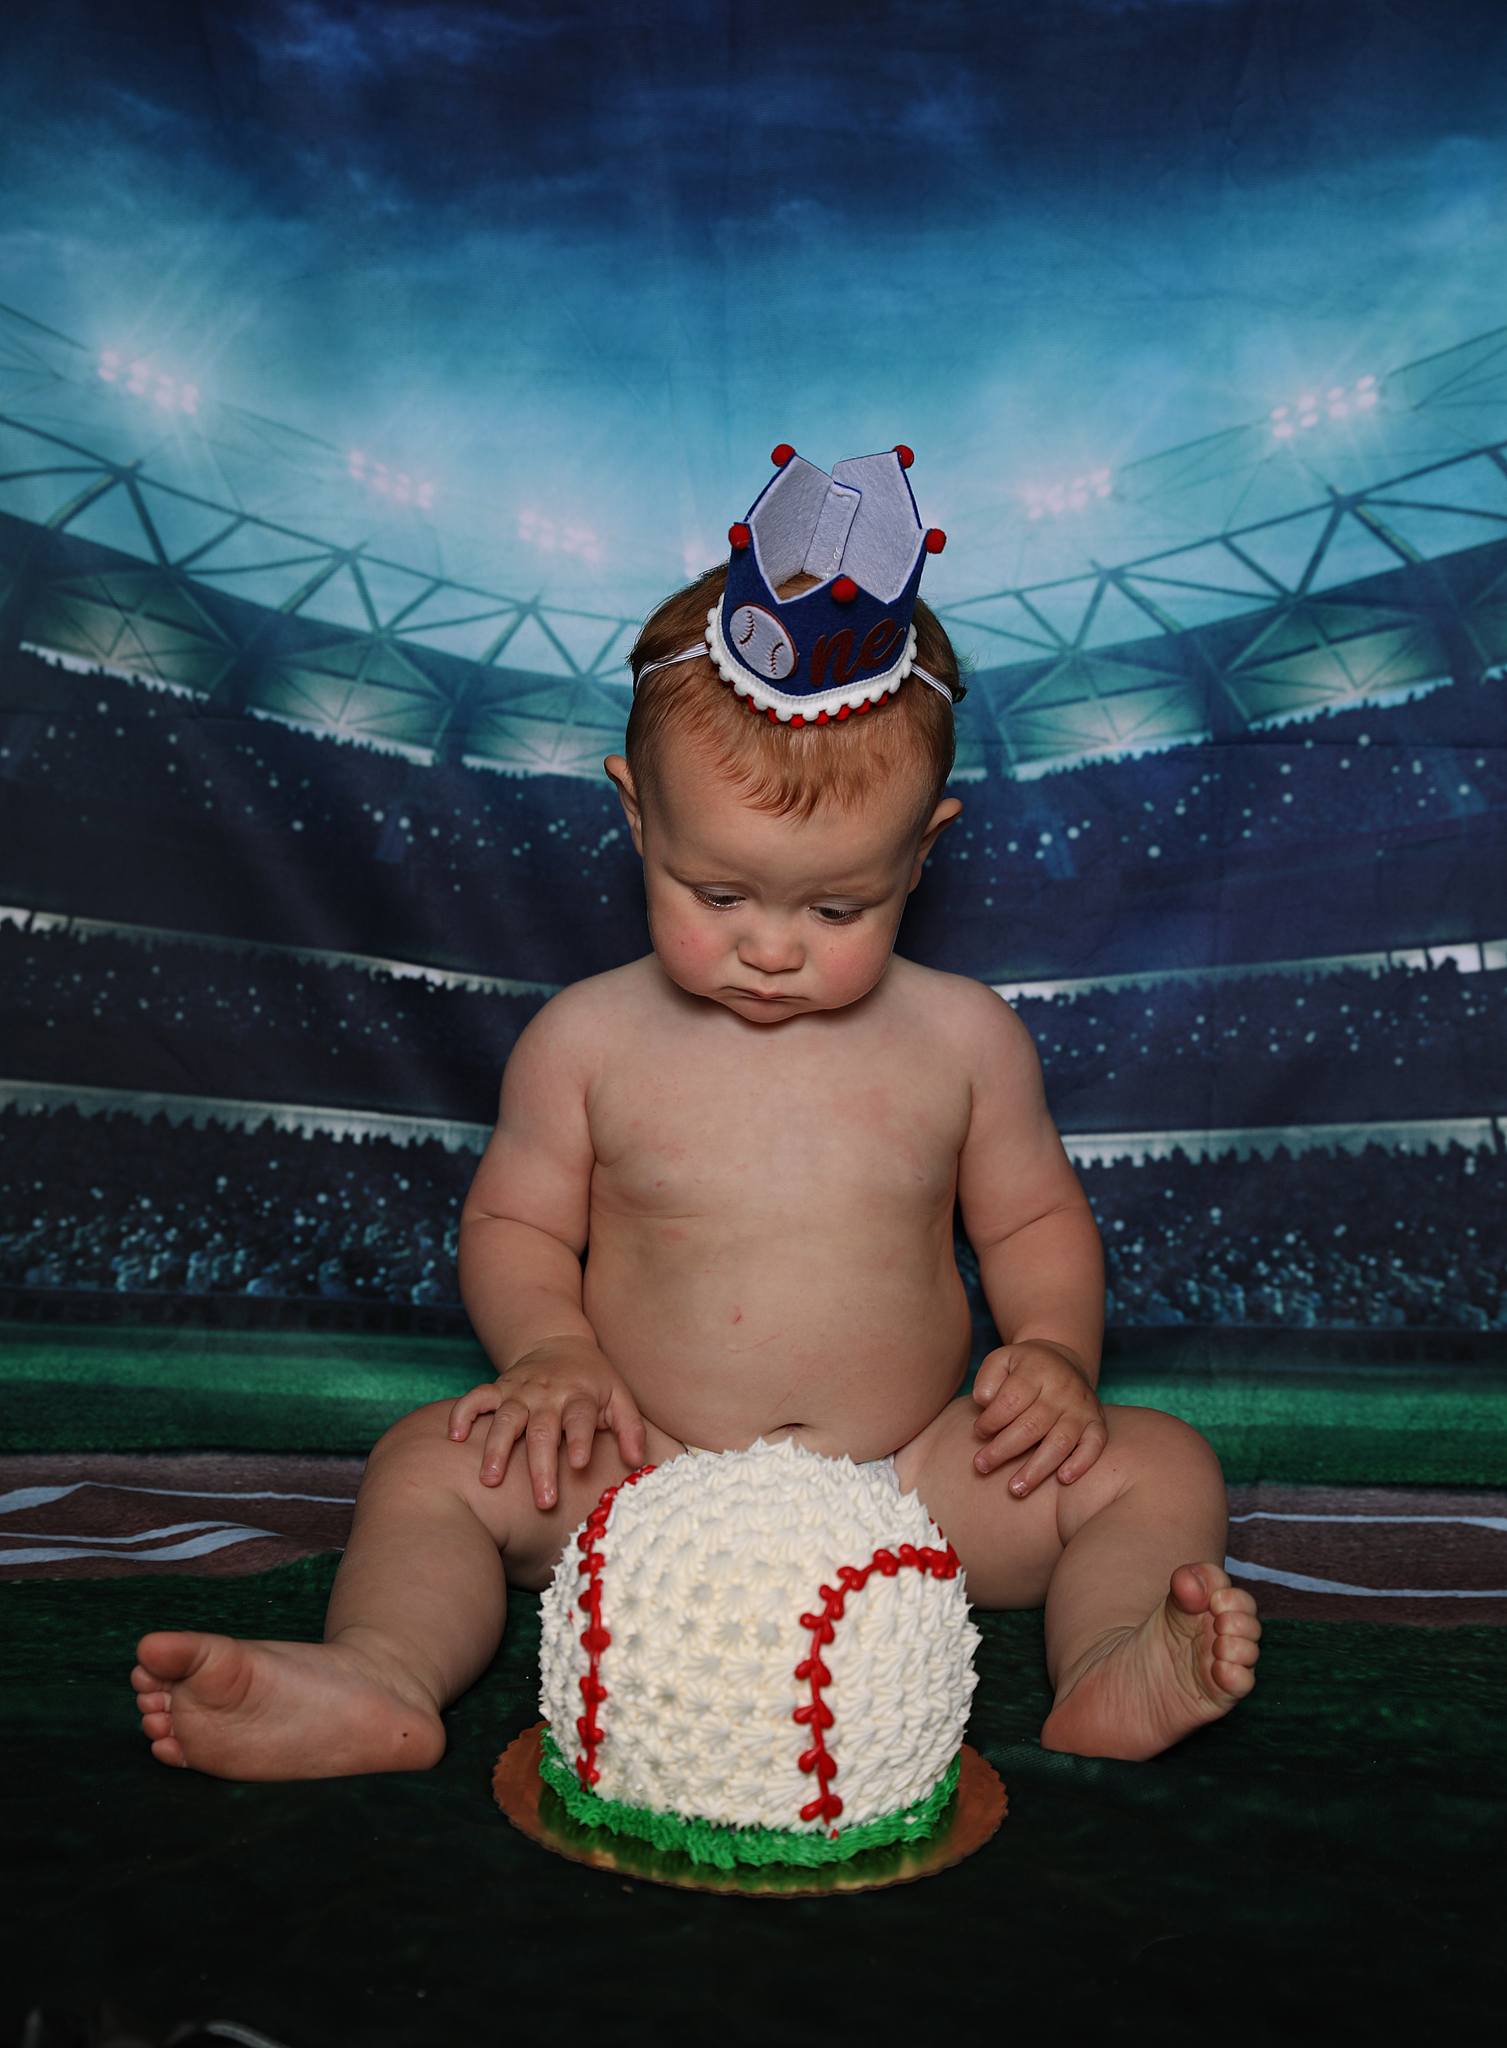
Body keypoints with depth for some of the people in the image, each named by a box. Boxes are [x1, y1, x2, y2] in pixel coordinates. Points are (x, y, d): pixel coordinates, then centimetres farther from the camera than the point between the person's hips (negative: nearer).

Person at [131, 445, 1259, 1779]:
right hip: (651, 1489, 0)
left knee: (1156, 1467, -15)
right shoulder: (589, 1039, -3)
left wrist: (1055, 1348, -9)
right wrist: (552, 1349, -13)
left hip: (912, 1484, 1)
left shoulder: (962, 1036, -1)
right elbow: (512, 1224, 7)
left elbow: (1036, 1220, 11)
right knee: (434, 1460, -19)